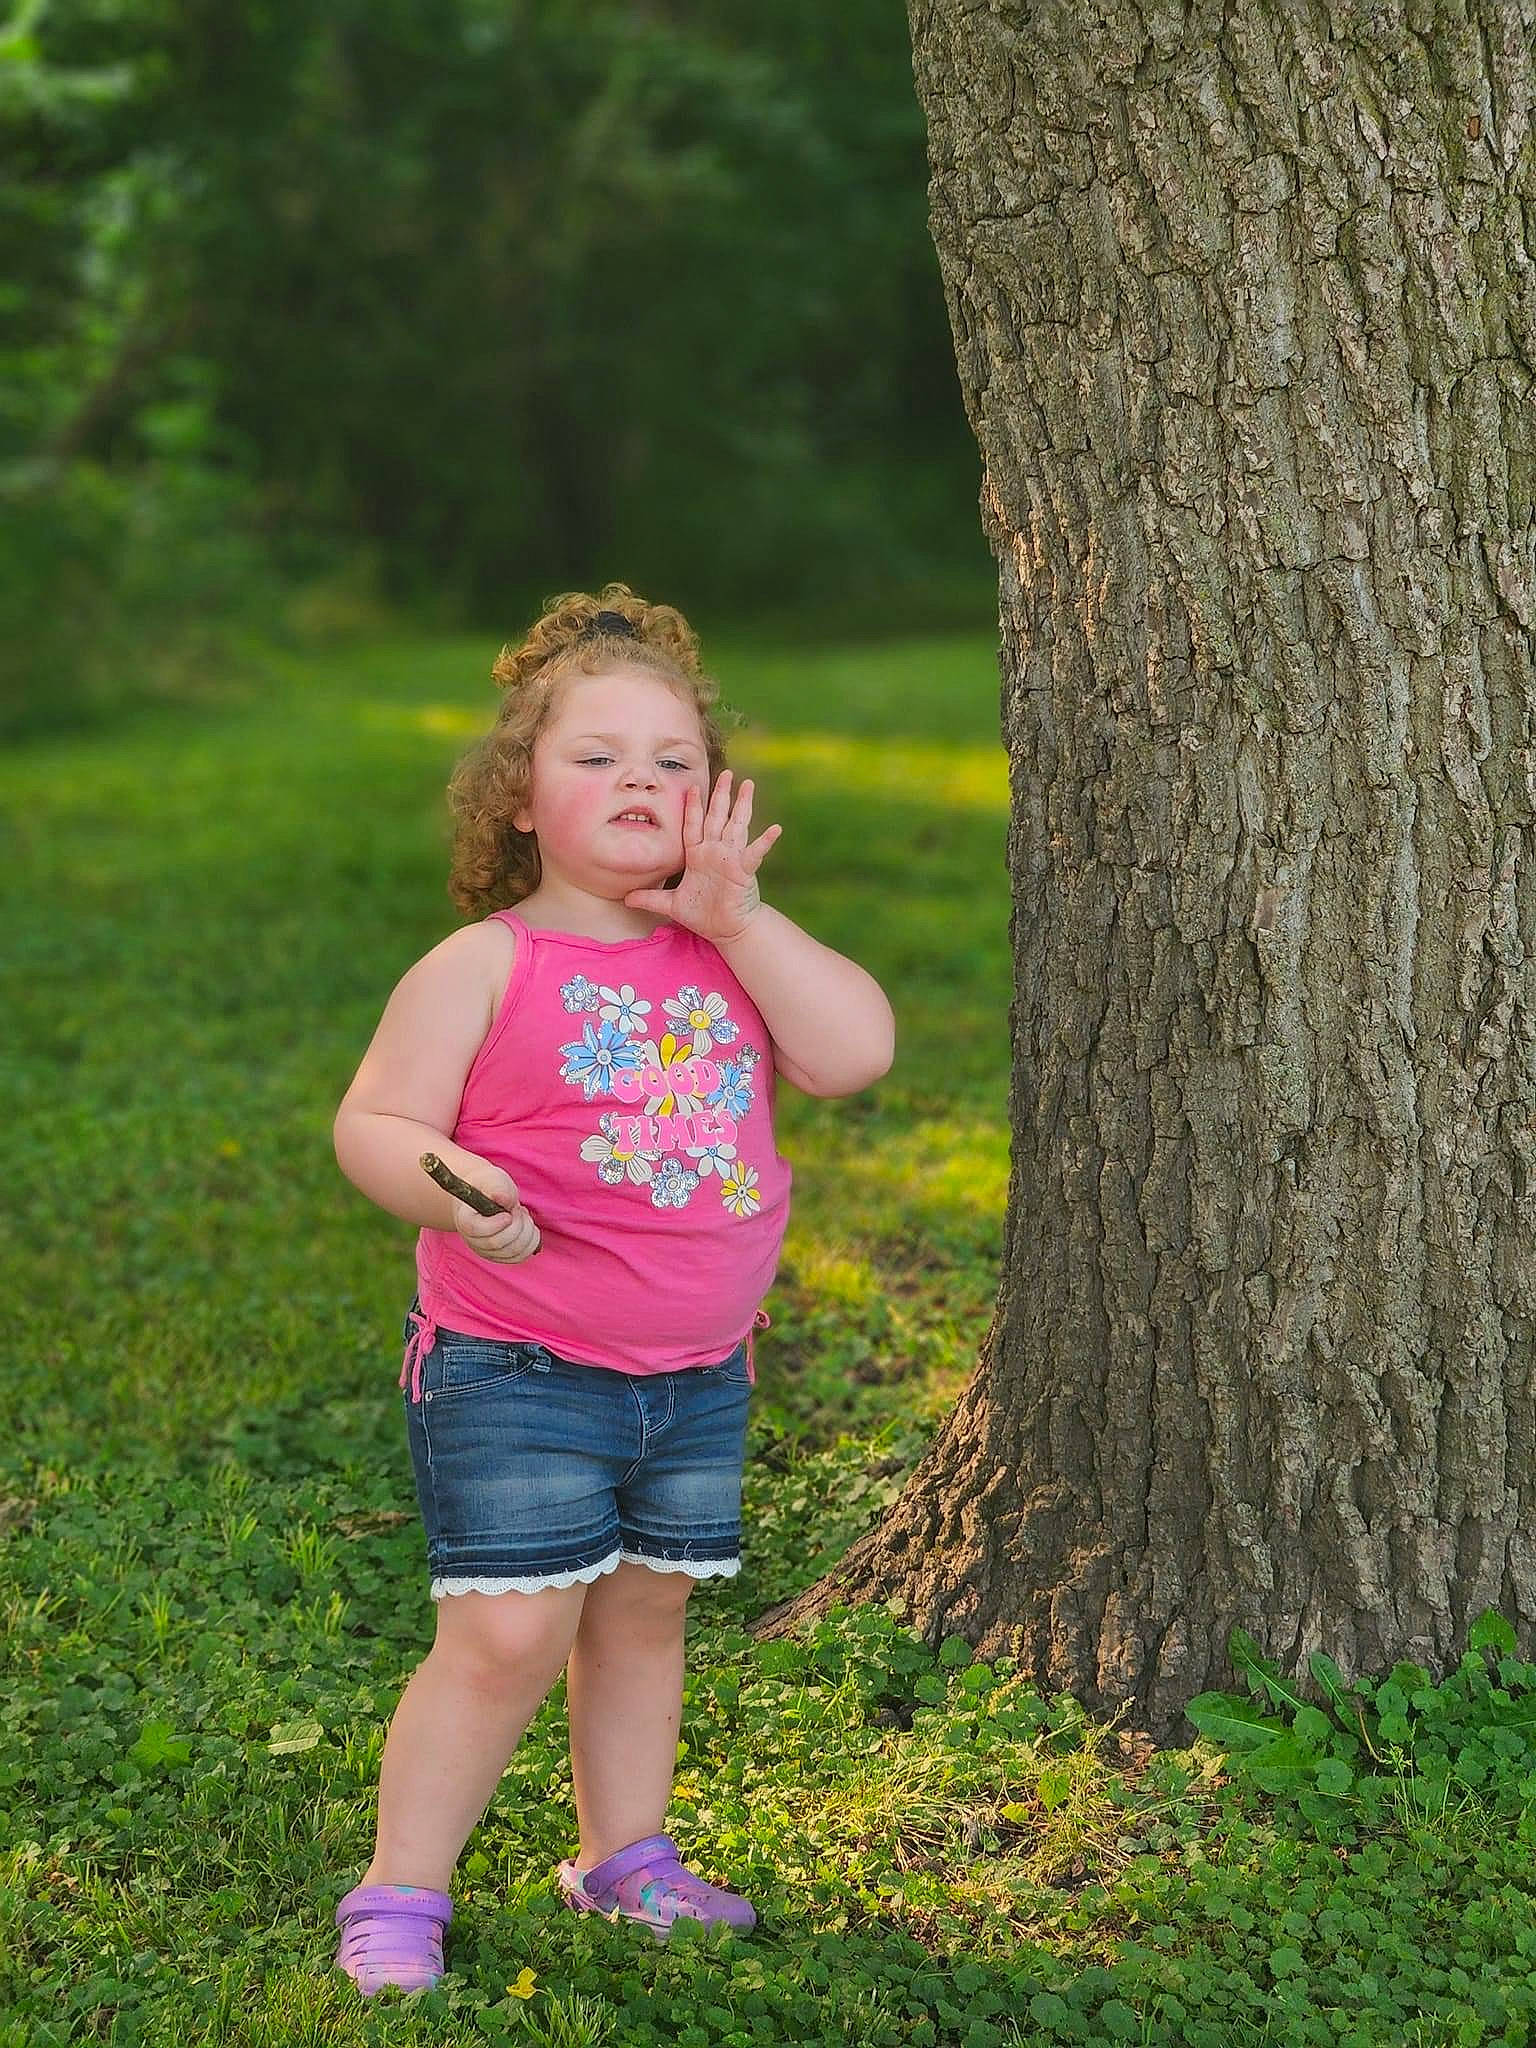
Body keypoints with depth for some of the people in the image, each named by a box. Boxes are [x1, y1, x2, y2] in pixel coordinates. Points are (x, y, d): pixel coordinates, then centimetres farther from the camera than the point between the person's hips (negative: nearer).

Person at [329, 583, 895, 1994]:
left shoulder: (732, 955, 5)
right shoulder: (485, 966, -9)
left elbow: (859, 1054, -8)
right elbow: (372, 1124, -9)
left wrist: (741, 919, -13)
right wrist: (450, 1191, -30)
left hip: (698, 1376, 5)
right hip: (514, 1377, -5)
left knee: (645, 1615, 17)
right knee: (509, 1634, -8)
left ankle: (623, 1856, 34)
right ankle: (398, 1895, 7)